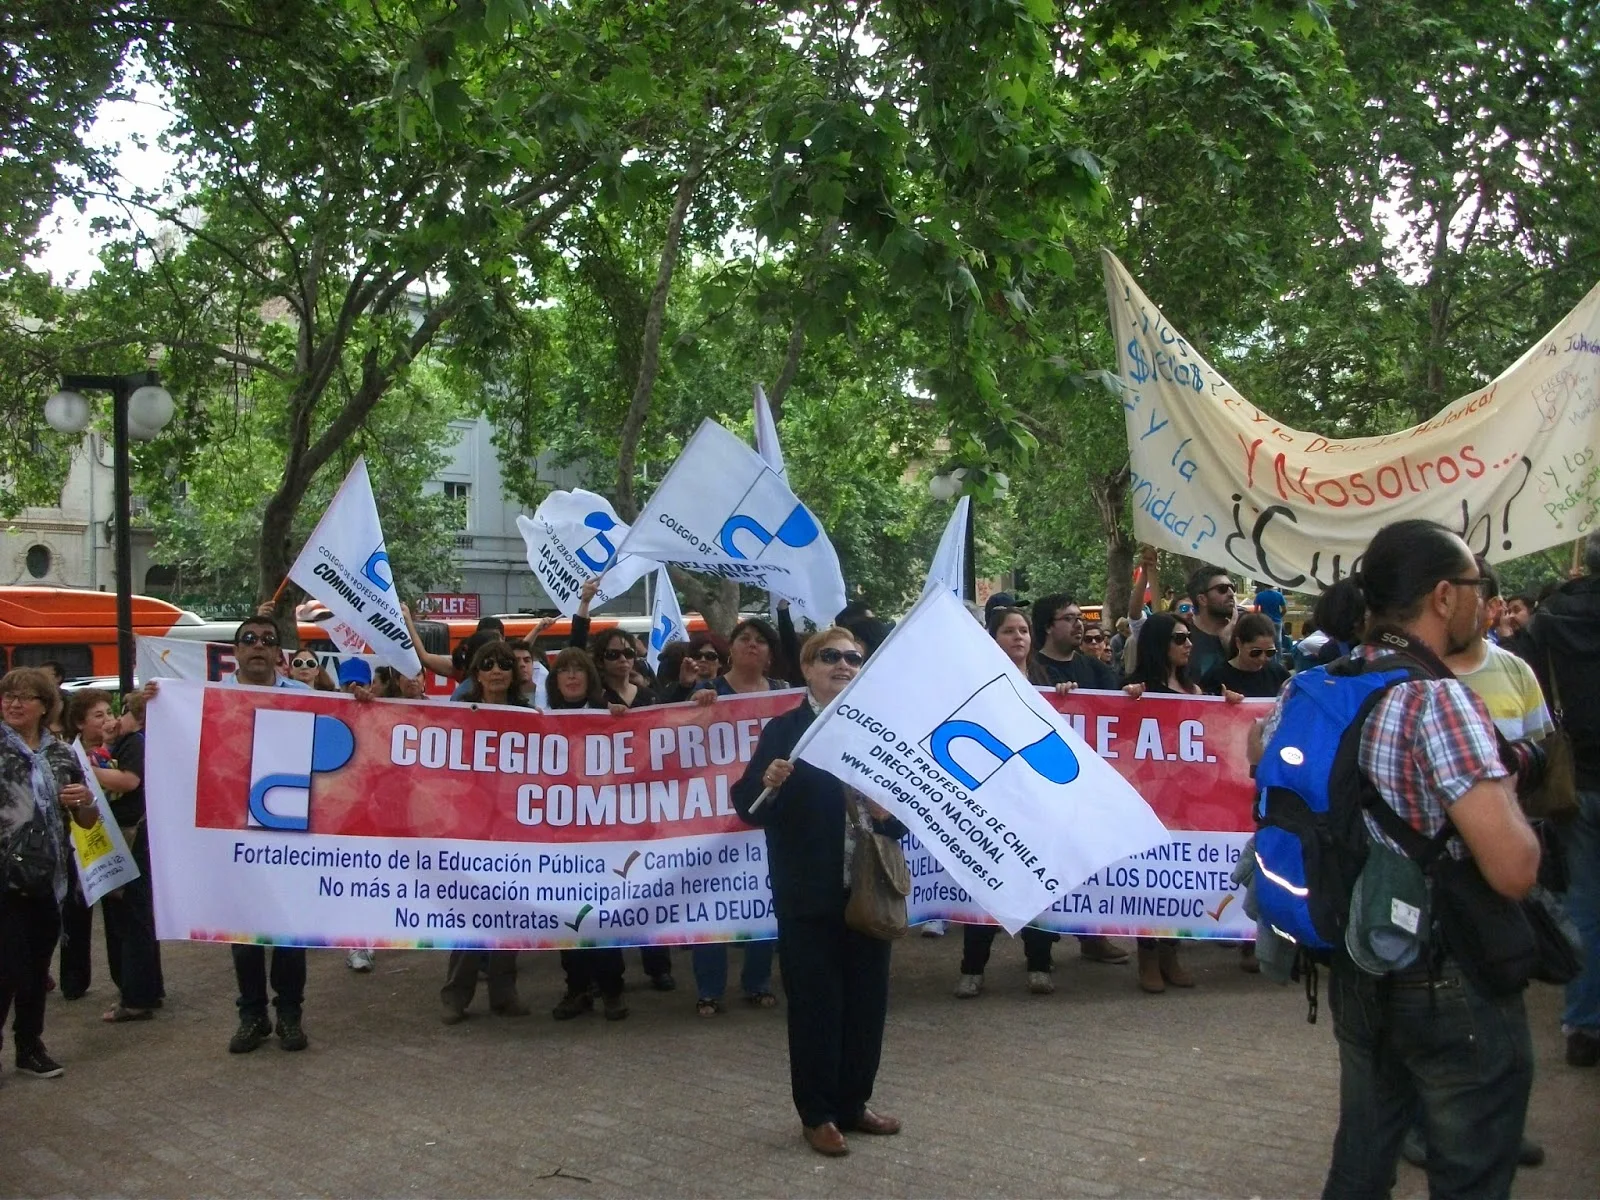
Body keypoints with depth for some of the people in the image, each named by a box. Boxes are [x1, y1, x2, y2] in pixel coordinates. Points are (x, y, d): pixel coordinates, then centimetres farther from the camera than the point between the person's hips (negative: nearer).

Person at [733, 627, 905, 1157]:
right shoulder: (784, 730, -4)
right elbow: (749, 808, -8)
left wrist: (887, 813, -12)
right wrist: (767, 783, -28)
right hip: (810, 895, -4)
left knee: (867, 1001, 11)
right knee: (815, 1003, 3)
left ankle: (853, 1103, 27)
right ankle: (818, 1115, 17)